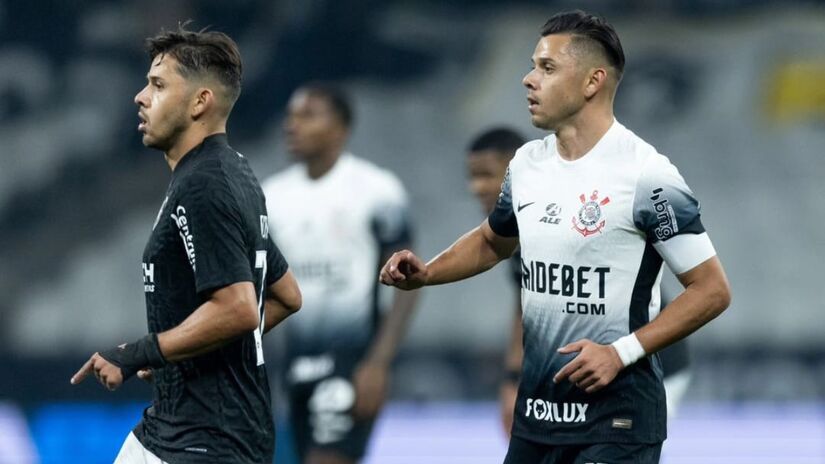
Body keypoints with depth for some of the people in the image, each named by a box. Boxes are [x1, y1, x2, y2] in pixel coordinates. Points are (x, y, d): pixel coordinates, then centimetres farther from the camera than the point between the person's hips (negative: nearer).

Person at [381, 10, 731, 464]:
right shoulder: (527, 163, 8)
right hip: (535, 408, 7)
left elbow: (712, 289, -12)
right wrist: (425, 274, 10)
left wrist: (622, 352, -18)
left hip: (615, 414, -7)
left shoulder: (644, 174, -13)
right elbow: (492, 240, 28)